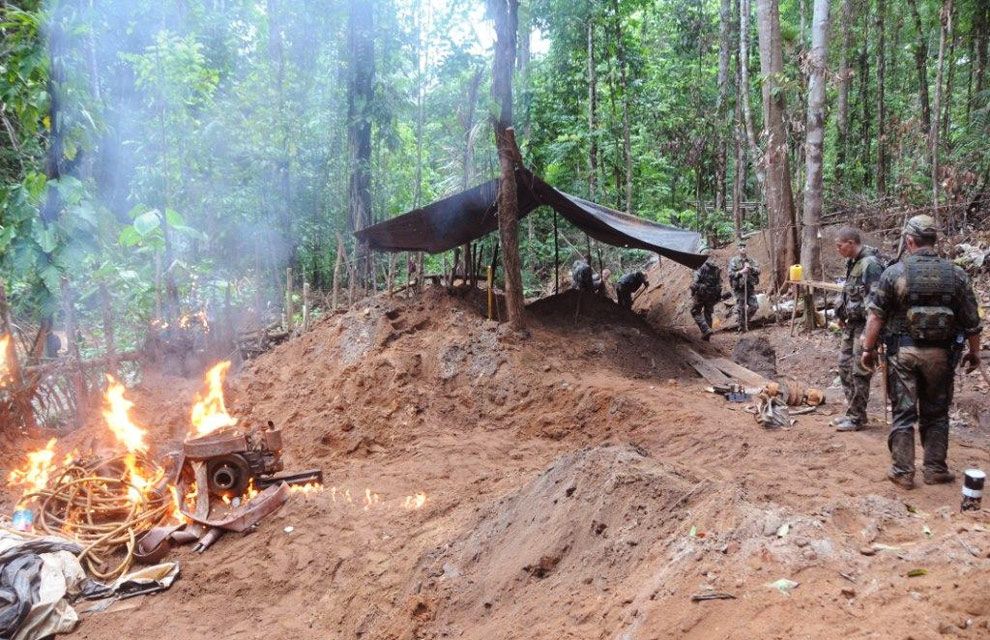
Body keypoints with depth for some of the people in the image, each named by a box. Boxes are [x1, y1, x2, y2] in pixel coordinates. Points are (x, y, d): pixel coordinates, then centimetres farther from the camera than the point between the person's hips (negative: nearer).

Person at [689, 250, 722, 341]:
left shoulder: (701, 266, -10)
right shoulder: (717, 269, 9)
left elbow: (696, 281, -17)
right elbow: (720, 283, 11)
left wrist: (693, 291, -8)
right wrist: (718, 295, 16)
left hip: (701, 293, -6)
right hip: (713, 295, 6)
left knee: (695, 312, 4)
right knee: (708, 313, 15)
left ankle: (706, 330, -13)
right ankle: (706, 336, 17)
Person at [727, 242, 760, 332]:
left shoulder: (751, 260, 9)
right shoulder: (734, 260, -3)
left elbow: (758, 270, 1)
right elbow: (730, 274, -10)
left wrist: (750, 268, -16)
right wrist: (741, 272, -23)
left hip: (750, 286, 4)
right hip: (739, 287, -4)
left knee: (754, 306, -1)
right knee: (740, 308, -1)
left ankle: (746, 320, 24)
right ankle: (742, 327, 11)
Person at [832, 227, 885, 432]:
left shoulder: (870, 265, -19)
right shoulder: (853, 263, 11)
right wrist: (842, 315, 18)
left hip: (865, 325, -10)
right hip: (852, 324, 10)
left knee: (859, 372, -3)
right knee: (844, 364, 15)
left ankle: (856, 418, 6)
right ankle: (853, 410, 25)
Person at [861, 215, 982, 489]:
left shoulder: (894, 273, -8)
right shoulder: (956, 274, -1)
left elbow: (876, 316, -7)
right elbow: (972, 320, 2)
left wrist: (868, 349, 2)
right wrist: (974, 351, 15)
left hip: (903, 352, -2)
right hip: (941, 354, 2)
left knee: (903, 413, 6)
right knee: (936, 413, 15)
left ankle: (903, 472, 9)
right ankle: (935, 469, 20)